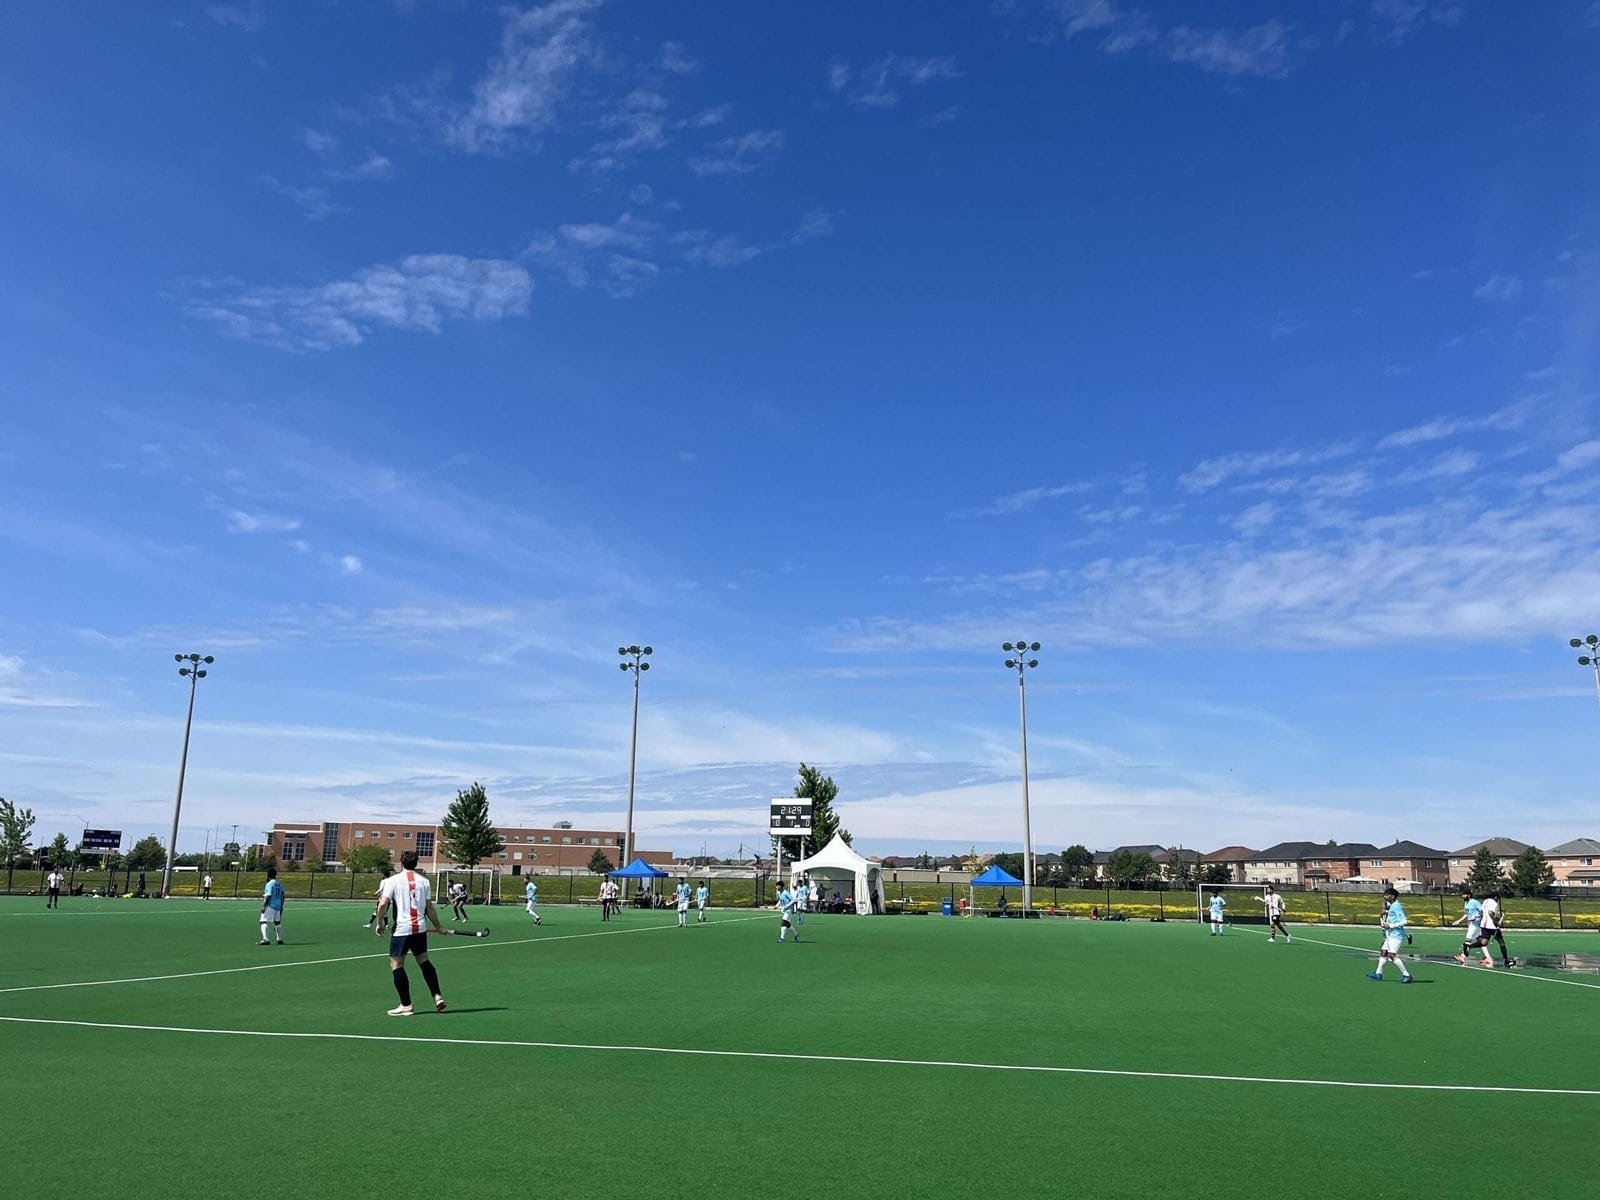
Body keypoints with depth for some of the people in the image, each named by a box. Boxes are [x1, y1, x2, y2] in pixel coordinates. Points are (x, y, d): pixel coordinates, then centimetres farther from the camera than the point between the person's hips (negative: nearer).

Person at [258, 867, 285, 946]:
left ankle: (265, 939, -24)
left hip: (270, 906, -8)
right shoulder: (279, 884, 14)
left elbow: (268, 896, -18)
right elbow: (282, 897, 17)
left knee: (263, 922, -10)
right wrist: (281, 907, 23)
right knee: (277, 923, 17)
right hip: (278, 906, 8)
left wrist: (263, 906, -18)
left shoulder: (270, 884, -9)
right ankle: (280, 939, 22)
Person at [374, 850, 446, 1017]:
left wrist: (380, 923, 2)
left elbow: (383, 904, -13)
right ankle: (438, 996, 15)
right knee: (424, 961, 18)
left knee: (396, 965, 5)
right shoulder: (424, 880, 6)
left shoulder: (393, 880, -4)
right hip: (420, 928, 4)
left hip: (401, 929, -4)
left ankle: (405, 1005, 4)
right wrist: (438, 927, 17)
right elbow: (430, 907, 7)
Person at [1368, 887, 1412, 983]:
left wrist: (1390, 926, -20)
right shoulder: (1392, 906, 13)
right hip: (1390, 935, 10)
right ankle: (1378, 974, 17)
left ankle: (1406, 975, -9)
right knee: (1383, 953, 10)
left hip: (1396, 935, -10)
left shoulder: (1397, 906, -15)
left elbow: (1404, 921, -21)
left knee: (1391, 955, -16)